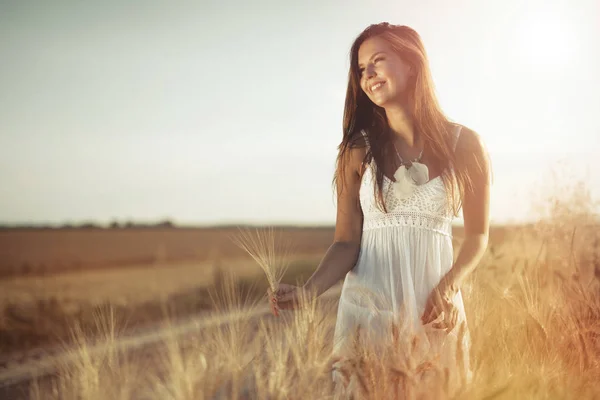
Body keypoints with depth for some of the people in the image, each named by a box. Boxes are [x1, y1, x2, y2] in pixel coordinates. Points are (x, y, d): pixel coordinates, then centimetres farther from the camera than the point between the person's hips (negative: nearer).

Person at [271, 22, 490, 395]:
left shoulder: (463, 144, -1)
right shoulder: (358, 151, 0)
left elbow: (477, 234, 5)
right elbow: (346, 243, -3)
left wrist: (449, 287, -12)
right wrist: (309, 290, -21)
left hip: (434, 307, 0)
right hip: (367, 305, 0)